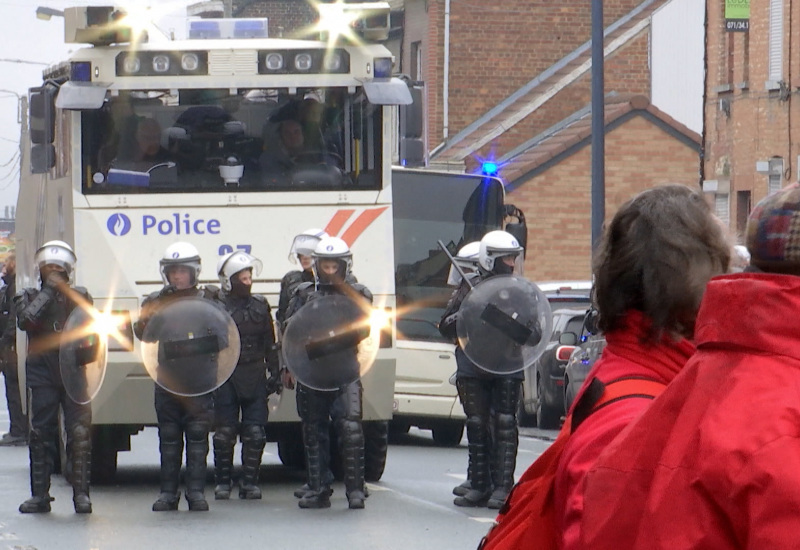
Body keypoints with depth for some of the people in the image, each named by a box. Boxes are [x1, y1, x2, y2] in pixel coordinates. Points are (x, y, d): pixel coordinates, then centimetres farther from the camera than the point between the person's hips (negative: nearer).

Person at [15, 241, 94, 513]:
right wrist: (48, 291, -7)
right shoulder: (29, 296, 11)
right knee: (41, 433, 1)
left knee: (80, 433, -8)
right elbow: (26, 320, -9)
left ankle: (81, 493, -5)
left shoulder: (79, 296, 14)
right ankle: (40, 494, 6)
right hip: (41, 371, 0)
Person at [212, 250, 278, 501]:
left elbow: (270, 343, 15)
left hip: (254, 378, 3)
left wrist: (275, 372, 10)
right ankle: (223, 482, 10)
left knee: (255, 433, 0)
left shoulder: (260, 306, 11)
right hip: (225, 378, -3)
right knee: (224, 433, 1)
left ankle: (250, 482, 8)